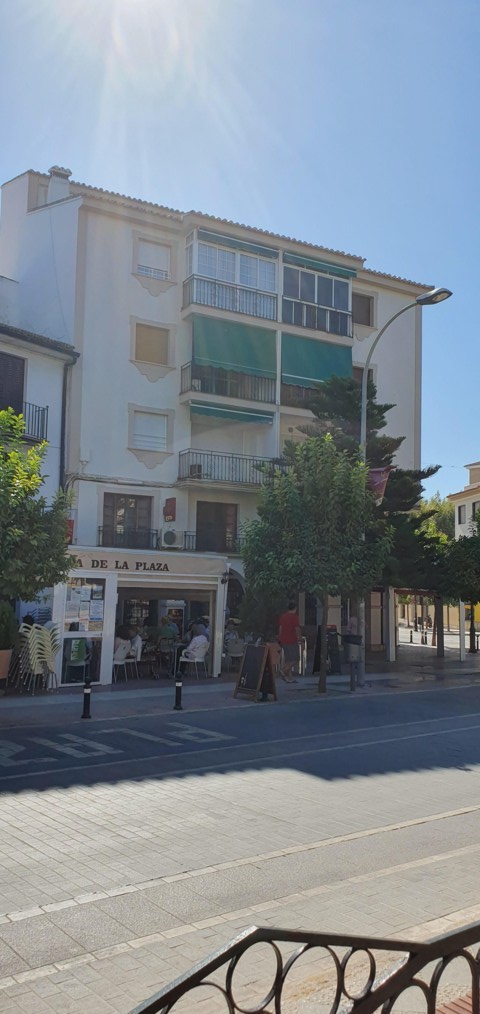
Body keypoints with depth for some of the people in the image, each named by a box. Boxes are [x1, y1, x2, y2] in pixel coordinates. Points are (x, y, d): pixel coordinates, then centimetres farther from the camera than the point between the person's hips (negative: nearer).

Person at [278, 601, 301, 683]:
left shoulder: (283, 616, 11)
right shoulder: (295, 617, -9)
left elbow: (280, 628, 13)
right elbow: (297, 629, -14)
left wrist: (280, 639, 17)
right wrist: (299, 640, -10)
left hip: (284, 641, 7)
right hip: (292, 641, -7)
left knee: (287, 659, 10)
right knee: (294, 659, -2)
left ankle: (290, 678, 9)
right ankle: (284, 671, -20)